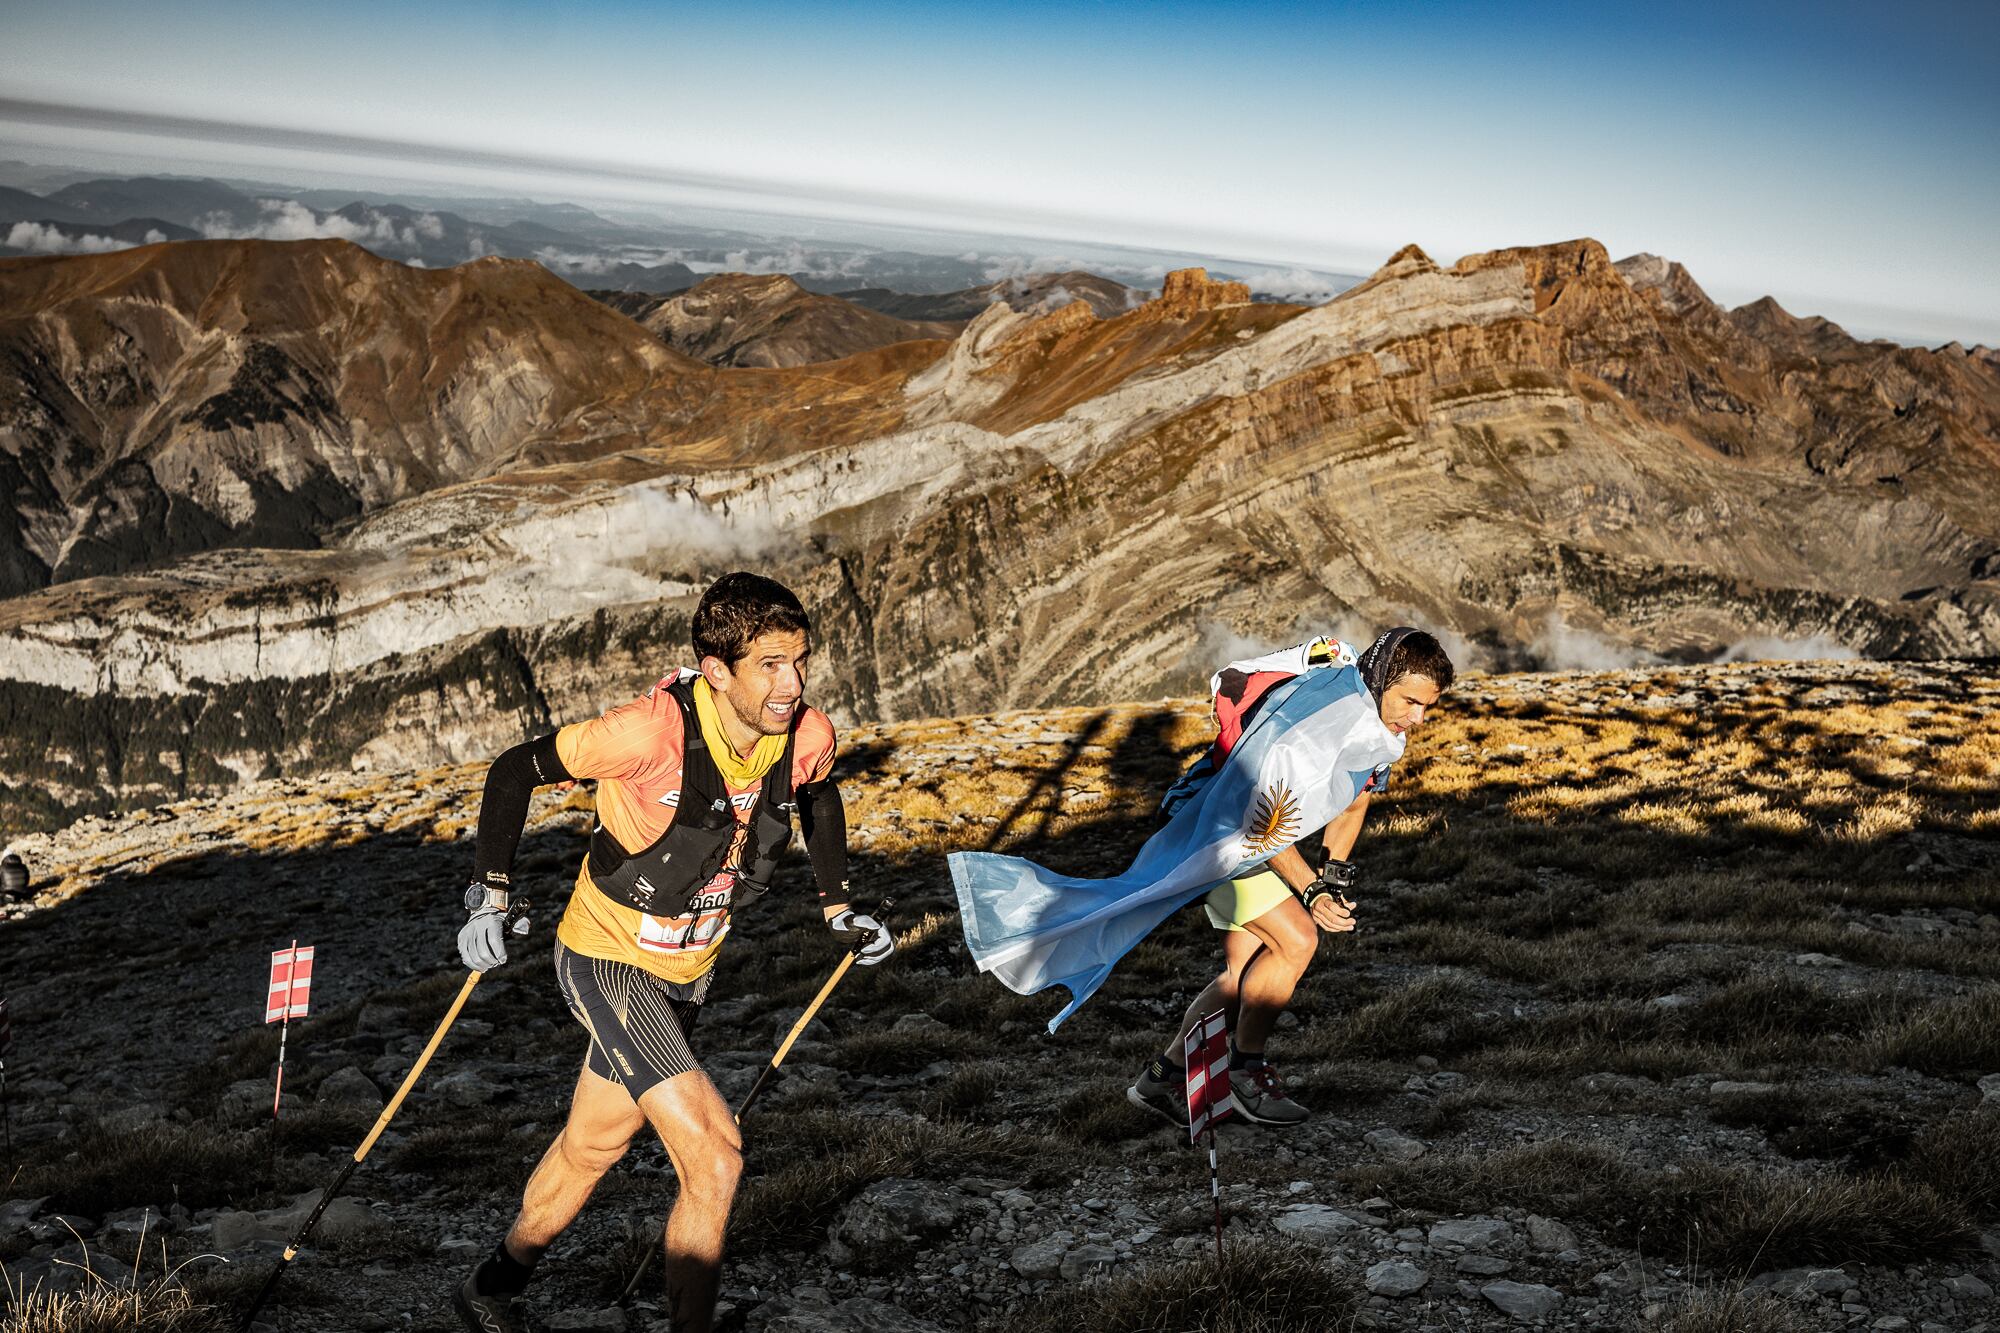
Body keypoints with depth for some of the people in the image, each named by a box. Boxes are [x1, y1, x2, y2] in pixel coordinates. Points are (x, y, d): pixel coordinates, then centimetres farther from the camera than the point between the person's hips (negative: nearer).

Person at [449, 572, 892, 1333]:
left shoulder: (808, 736, -14)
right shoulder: (653, 730, -31)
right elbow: (515, 772, -16)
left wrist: (838, 906, 12)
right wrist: (489, 896, -17)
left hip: (688, 968, 6)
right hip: (607, 957, -6)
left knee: (591, 1148, 23)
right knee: (714, 1156, -17)